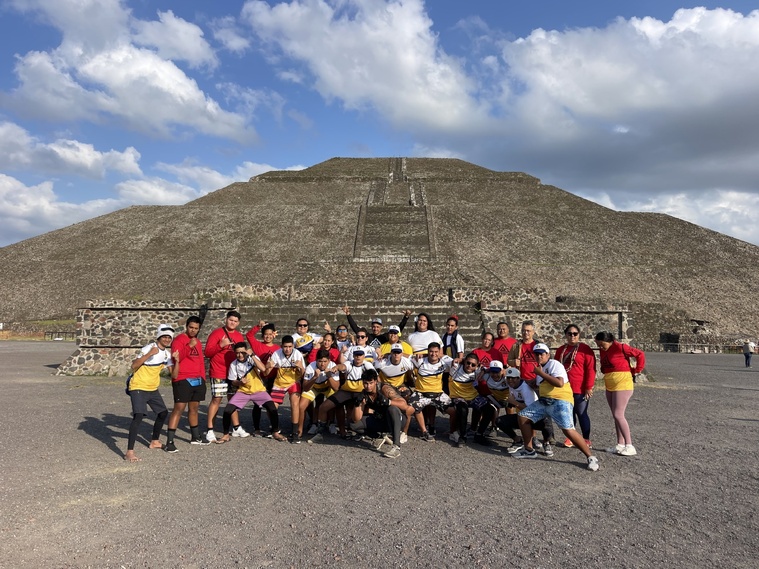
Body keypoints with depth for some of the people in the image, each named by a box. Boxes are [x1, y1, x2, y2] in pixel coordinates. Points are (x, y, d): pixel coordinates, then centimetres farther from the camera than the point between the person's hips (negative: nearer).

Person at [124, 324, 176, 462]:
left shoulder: (167, 354, 6)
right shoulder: (148, 348, -16)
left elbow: (174, 375, 3)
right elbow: (134, 366, -27)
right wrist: (149, 354, -35)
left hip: (153, 388, 8)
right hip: (138, 387, -8)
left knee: (163, 412, 17)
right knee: (138, 416, -21)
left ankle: (155, 441, 37)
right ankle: (129, 452, -22)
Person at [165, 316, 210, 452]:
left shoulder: (198, 342, 16)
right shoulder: (179, 340, -7)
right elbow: (176, 358, -21)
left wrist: (203, 378, 17)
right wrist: (189, 346, -29)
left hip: (197, 380, 7)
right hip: (182, 380, -7)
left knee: (194, 408, 16)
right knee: (179, 408, -11)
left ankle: (195, 437, 27)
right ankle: (169, 441, -9)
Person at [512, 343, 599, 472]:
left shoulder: (554, 364, -9)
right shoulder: (540, 369, 18)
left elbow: (560, 383, -24)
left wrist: (541, 373, -18)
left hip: (560, 401, -9)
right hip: (544, 402, 9)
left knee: (568, 430, -22)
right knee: (522, 416, 5)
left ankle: (591, 457, -7)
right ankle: (529, 450, 15)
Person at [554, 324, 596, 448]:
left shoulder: (585, 349, -5)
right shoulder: (561, 350, 11)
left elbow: (590, 369, -9)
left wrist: (589, 387, -13)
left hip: (580, 389, -5)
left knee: (581, 413, 2)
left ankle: (586, 439, 15)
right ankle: (570, 437, 23)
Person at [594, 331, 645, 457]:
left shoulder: (620, 347, -15)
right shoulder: (602, 350, 7)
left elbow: (640, 354, -11)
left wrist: (635, 371, -7)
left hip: (622, 385, -8)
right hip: (610, 386, 8)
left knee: (618, 415, -12)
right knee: (616, 416, 9)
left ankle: (629, 446, -6)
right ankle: (620, 445, 14)